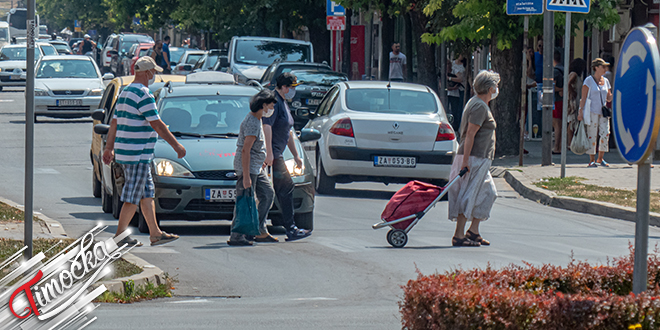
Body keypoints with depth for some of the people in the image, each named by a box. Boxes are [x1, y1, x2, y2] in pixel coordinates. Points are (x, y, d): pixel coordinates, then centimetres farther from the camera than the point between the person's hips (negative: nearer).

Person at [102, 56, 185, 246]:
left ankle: (155, 234, 16)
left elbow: (114, 123, 19)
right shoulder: (143, 95, -16)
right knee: (133, 198, -4)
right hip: (137, 155, -10)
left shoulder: (125, 92, 14)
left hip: (124, 152, 10)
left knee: (147, 193, 14)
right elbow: (157, 125, -18)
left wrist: (109, 148, 24)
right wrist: (176, 146, -12)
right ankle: (120, 236, 0)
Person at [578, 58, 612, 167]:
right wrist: (580, 112, -11)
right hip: (592, 111, -5)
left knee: (605, 134, -6)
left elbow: (609, 98, 18)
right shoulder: (589, 80, -1)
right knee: (592, 135, -5)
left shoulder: (606, 81, 14)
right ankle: (592, 160, 3)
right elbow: (583, 97, -4)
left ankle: (600, 159, 6)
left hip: (603, 112, 5)